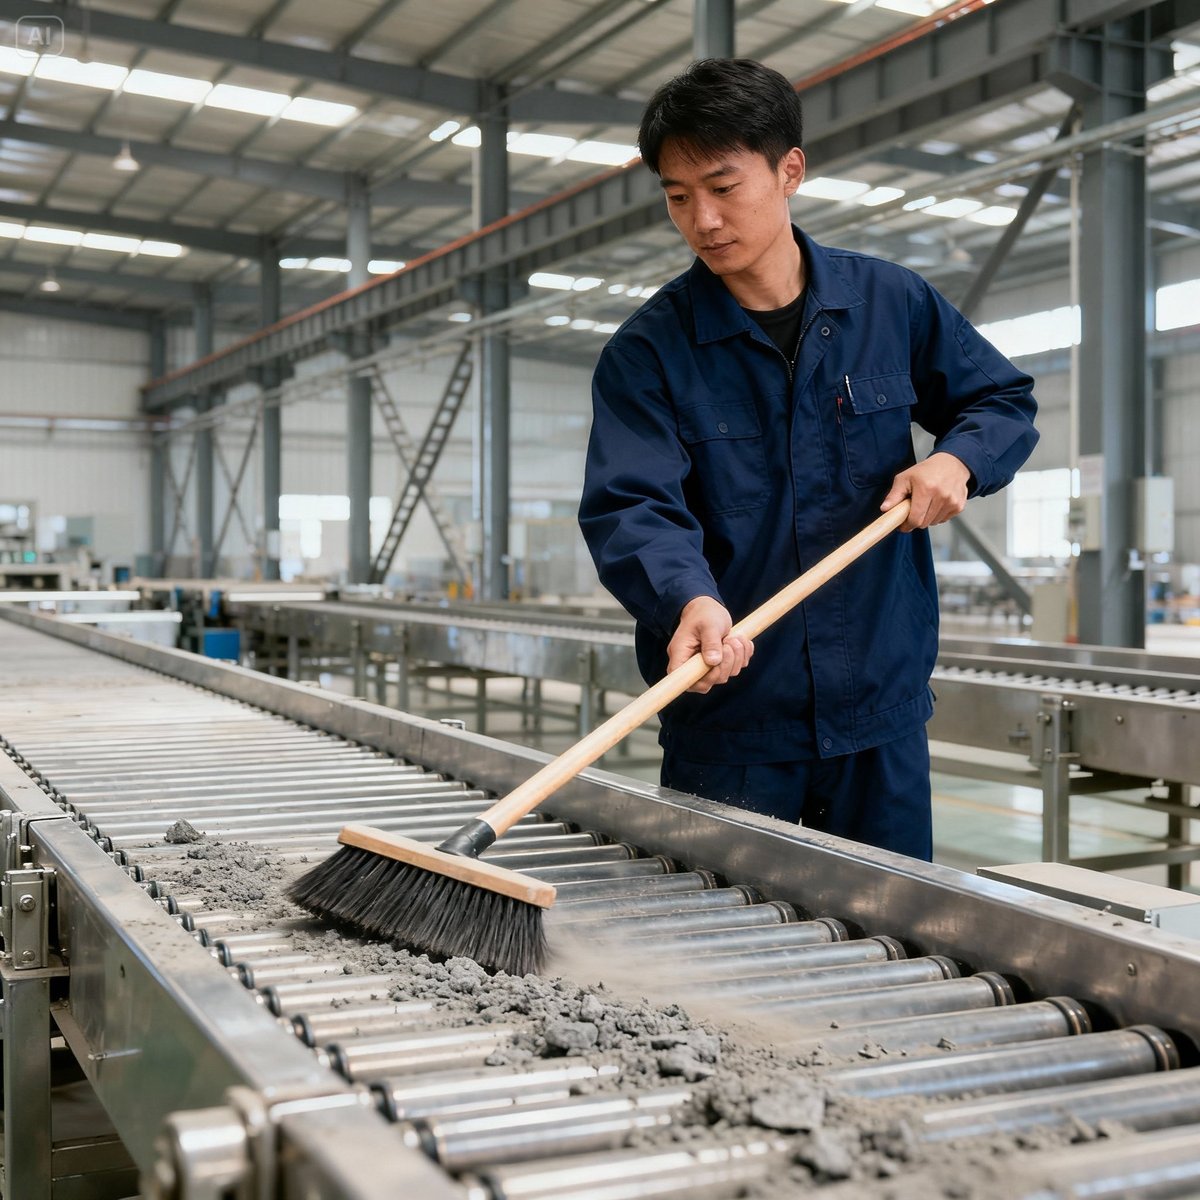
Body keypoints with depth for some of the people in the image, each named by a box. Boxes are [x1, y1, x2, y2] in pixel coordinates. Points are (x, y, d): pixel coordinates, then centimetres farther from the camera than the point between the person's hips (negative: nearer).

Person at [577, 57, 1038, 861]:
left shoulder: (893, 303, 1)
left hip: (881, 708, 2)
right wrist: (690, 601, -37)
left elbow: (1005, 399, 13)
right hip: (726, 719, -2)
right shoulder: (647, 352, -6)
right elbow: (629, 506, -17)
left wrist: (957, 460, -9)